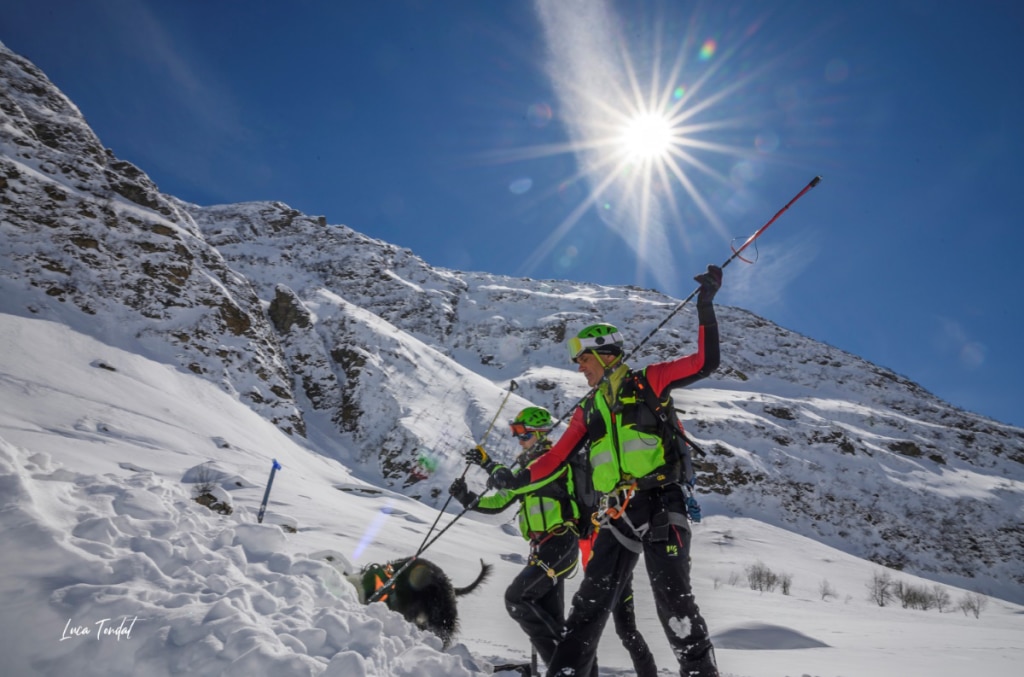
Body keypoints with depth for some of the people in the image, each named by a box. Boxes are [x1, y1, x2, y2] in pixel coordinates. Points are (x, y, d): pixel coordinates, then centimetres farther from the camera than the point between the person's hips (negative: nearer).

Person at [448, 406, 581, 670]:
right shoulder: (527, 467, 17)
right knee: (548, 616, 9)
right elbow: (498, 503, 14)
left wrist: (487, 462, -22)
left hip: (560, 545, -9)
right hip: (542, 547, 9)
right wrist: (467, 499, 0)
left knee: (516, 598, -11)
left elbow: (518, 483, -25)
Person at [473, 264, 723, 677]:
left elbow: (704, 363, -3)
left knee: (672, 596, -12)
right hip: (619, 515, 5)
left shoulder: (648, 383, 4)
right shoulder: (587, 410, 18)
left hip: (662, 503, -4)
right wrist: (519, 478, 3)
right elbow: (557, 456, 15)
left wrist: (705, 306, -9)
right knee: (592, 599, 3)